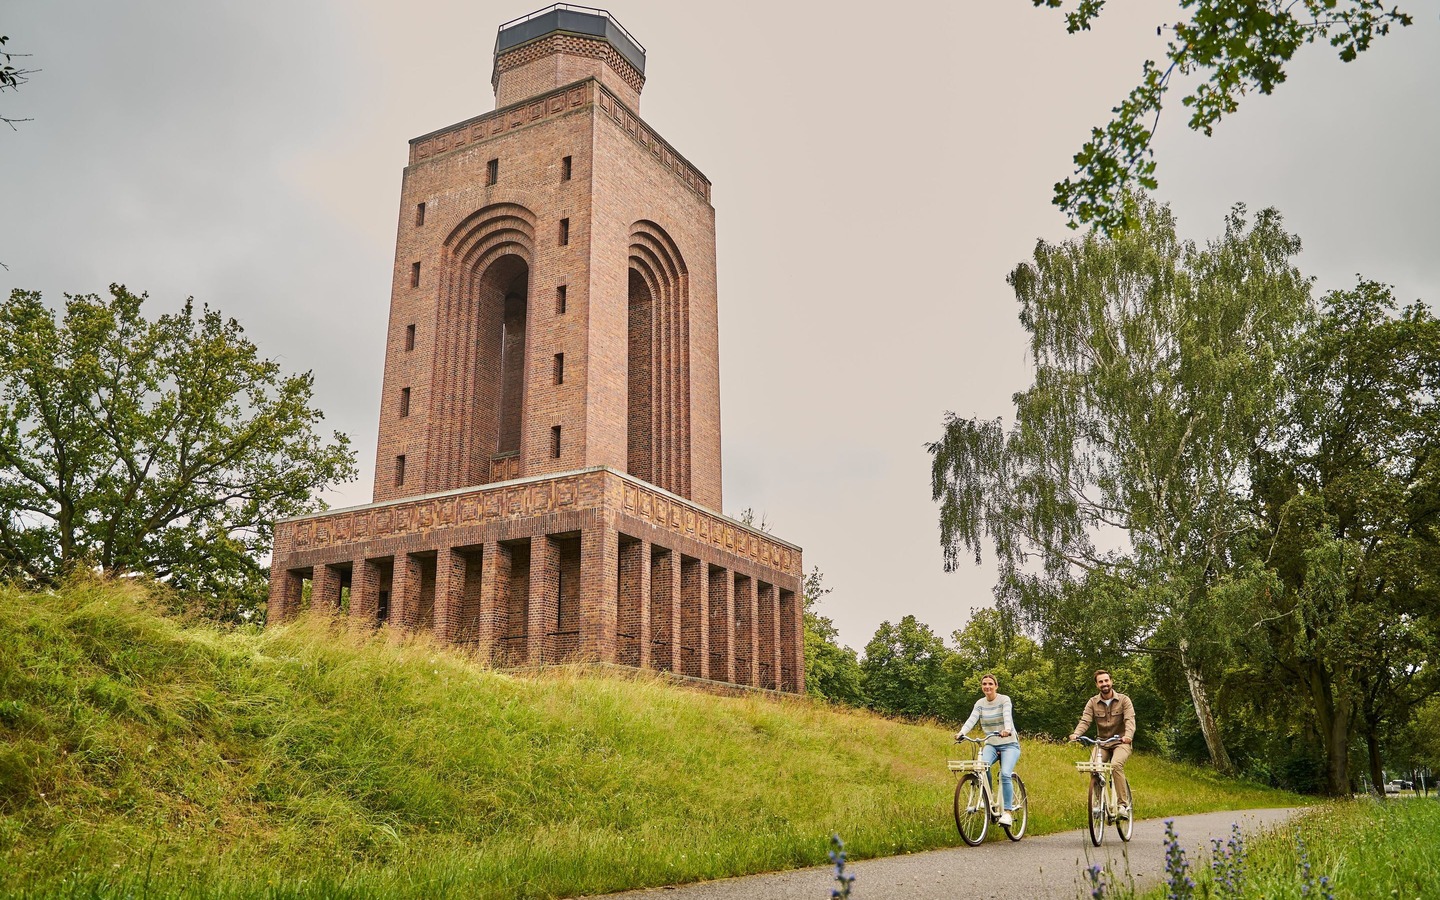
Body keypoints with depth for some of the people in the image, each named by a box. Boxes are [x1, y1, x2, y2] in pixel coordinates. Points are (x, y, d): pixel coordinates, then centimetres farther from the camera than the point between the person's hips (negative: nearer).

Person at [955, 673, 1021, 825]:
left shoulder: (1004, 700, -7)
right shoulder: (980, 703, 3)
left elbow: (1007, 716, -26)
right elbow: (972, 719, -12)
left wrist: (1007, 730, -48)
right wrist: (961, 732, -32)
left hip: (1009, 744, -3)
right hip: (991, 744, 3)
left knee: (1005, 774, -24)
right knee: (982, 766, -27)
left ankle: (1007, 811, -15)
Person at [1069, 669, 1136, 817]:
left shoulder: (1124, 700, -4)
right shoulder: (1093, 702, 2)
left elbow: (1130, 720, -18)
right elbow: (1085, 721, -10)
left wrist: (1128, 735, -39)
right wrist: (1076, 733, -32)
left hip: (1120, 743, -2)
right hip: (1101, 742, 2)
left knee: (1116, 764, -32)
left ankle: (1123, 804, -22)